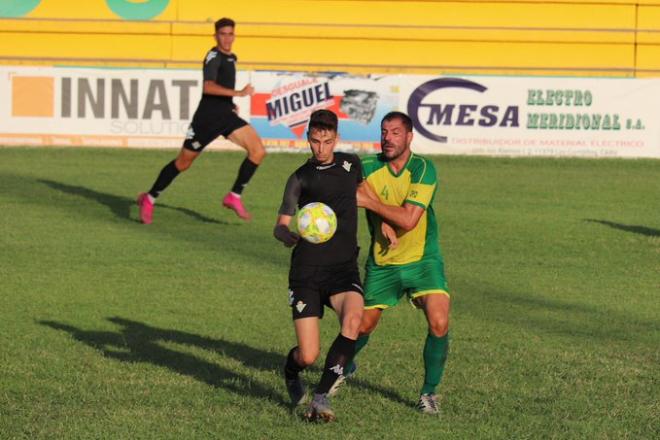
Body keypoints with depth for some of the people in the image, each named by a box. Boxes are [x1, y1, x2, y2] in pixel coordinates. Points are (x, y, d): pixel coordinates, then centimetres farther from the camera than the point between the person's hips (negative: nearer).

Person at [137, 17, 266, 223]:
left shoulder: (231, 58, 13)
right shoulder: (214, 57, -14)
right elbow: (208, 86, -31)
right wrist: (238, 93, -36)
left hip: (226, 116, 7)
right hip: (207, 118, -7)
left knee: (258, 150, -11)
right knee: (183, 162, 3)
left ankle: (234, 197, -2)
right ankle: (149, 199, 19)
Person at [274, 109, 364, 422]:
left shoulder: (351, 164, 9)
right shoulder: (300, 179, 1)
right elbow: (280, 227, 0)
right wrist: (289, 234, -23)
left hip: (344, 268, 2)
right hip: (307, 270, -2)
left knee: (353, 319, -31)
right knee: (308, 356, -10)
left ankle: (321, 397, -22)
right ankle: (291, 371, 31)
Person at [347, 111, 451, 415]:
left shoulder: (423, 169, -17)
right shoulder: (368, 167, -9)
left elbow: (409, 219, -25)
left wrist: (370, 201, -25)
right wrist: (383, 223, -16)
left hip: (422, 260, -2)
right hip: (381, 263, 2)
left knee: (439, 324, -19)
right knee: (363, 325, 10)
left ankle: (429, 392, -1)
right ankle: (343, 368, 44)